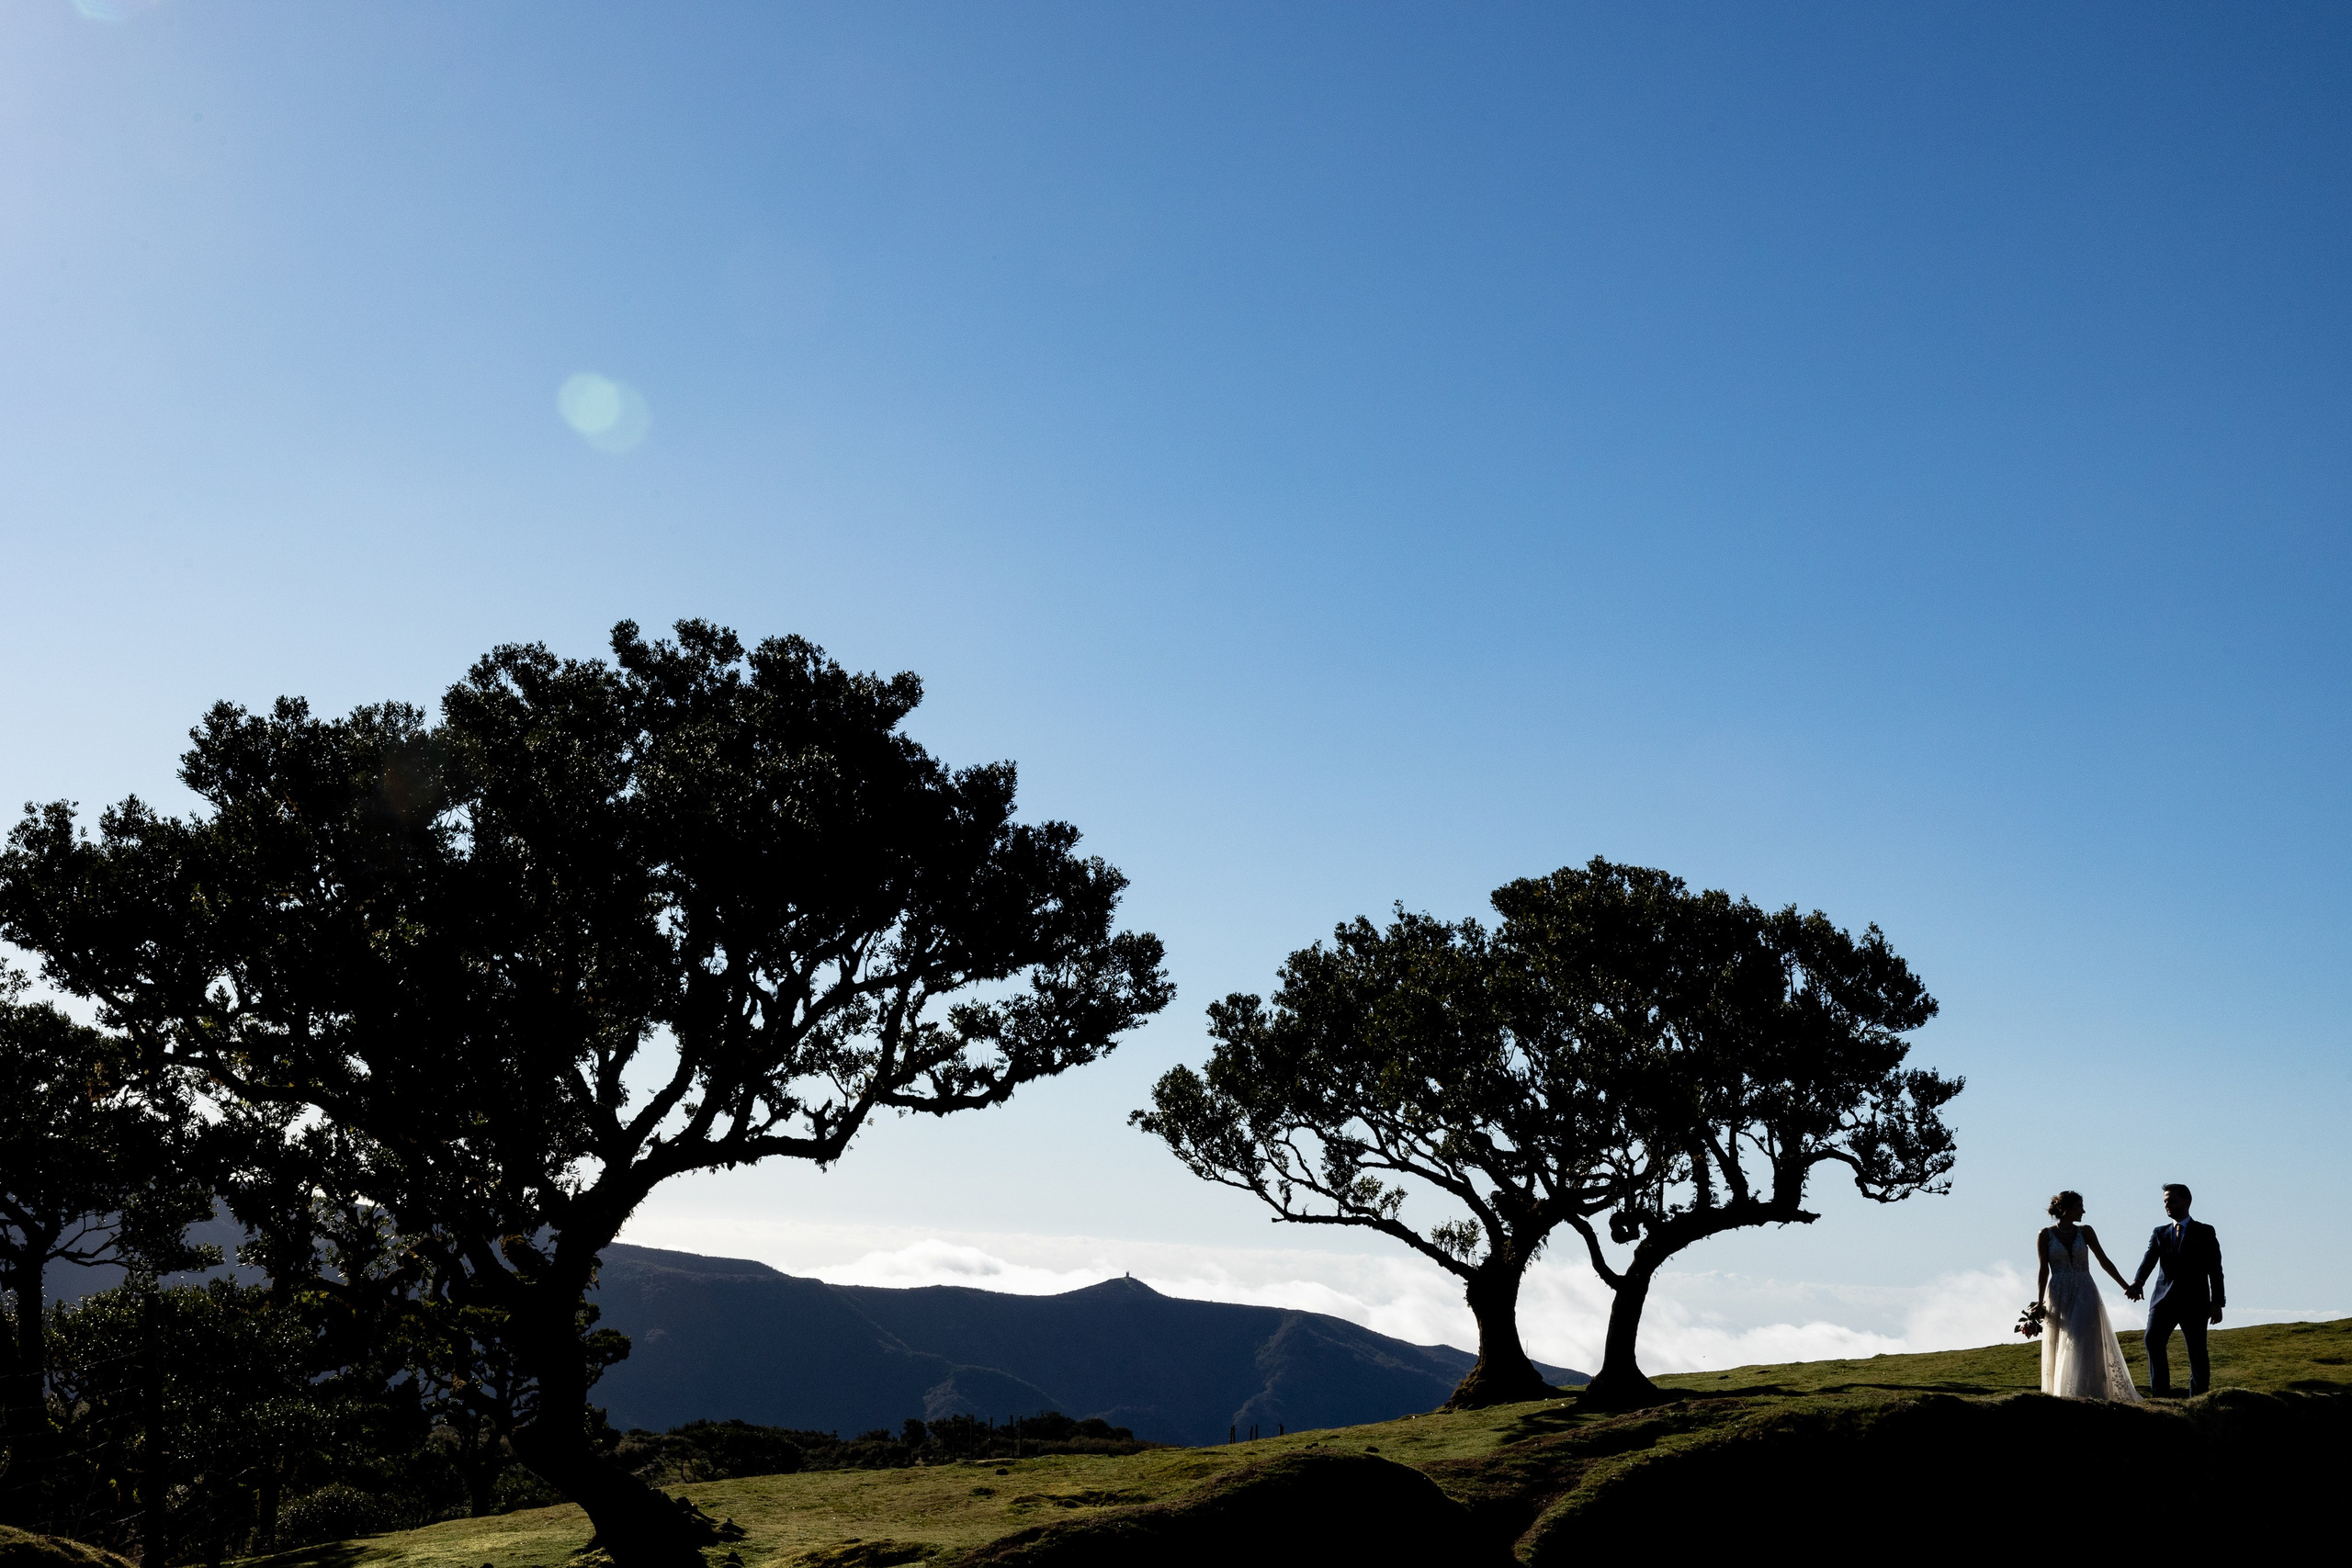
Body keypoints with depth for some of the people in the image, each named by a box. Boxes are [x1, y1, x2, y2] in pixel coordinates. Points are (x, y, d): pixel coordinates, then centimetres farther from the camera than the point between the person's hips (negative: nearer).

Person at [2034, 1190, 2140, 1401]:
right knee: (2060, 1350, 2)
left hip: (2085, 1296, 1)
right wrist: (2039, 1303, -6)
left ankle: (2086, 1395, -4)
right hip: (2059, 1296, -1)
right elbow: (2044, 1271, 0)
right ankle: (2061, 1397, 7)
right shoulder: (2046, 1235, 0)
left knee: (2084, 1345, -6)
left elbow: (2104, 1261, 10)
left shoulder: (2085, 1232, 5)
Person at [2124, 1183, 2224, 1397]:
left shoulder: (2205, 1232, 8)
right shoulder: (2159, 1233, 15)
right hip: (2164, 1299, 2)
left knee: (2197, 1352, -2)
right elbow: (2149, 1260, -1)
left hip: (2194, 1301, -2)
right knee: (2153, 1340, -17)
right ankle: (2161, 1395, -14)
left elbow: (2215, 1269, 4)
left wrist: (2217, 1303, -5)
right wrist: (2138, 1282, -20)